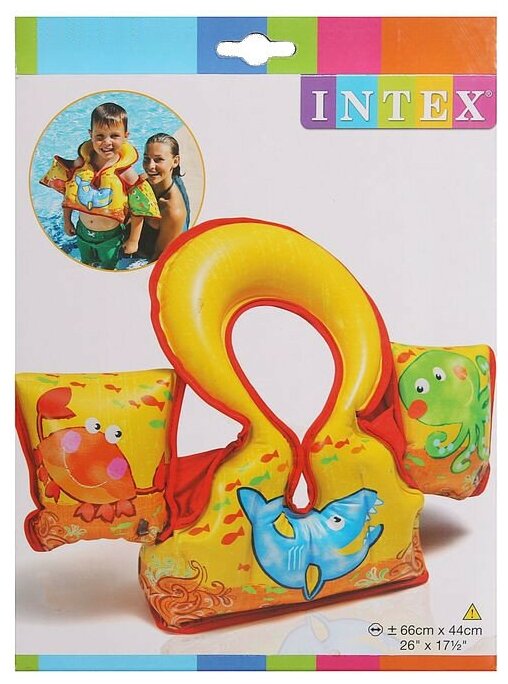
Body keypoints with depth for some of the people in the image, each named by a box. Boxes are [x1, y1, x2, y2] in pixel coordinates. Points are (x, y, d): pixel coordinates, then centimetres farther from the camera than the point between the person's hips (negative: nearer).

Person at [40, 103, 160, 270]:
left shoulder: (126, 173, -26)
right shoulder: (80, 164, -17)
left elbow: (138, 211, -18)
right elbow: (68, 193, 0)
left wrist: (133, 240, -12)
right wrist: (67, 220, 7)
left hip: (111, 236, -3)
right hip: (82, 230, 3)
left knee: (108, 268, 22)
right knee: (86, 265, 28)